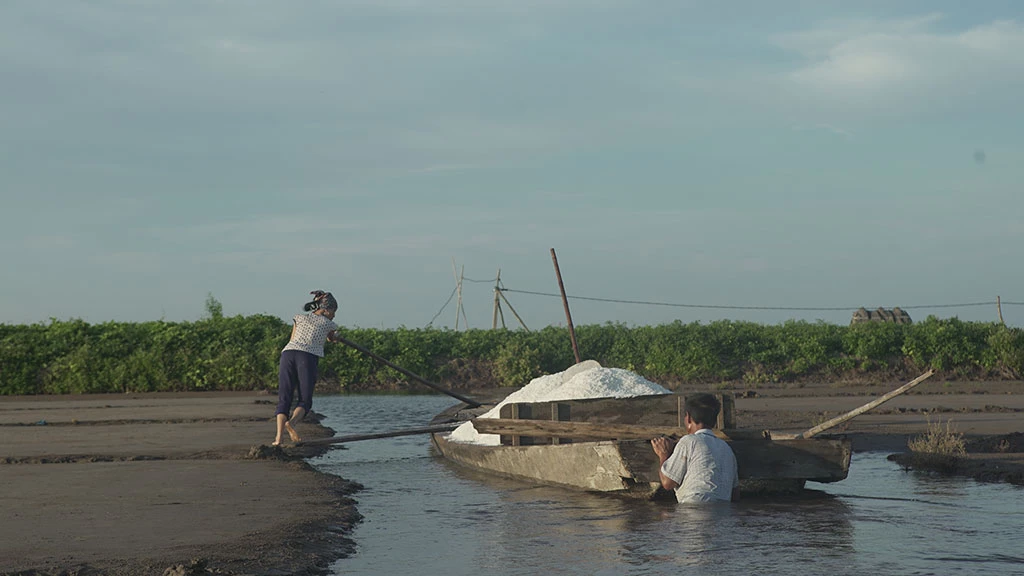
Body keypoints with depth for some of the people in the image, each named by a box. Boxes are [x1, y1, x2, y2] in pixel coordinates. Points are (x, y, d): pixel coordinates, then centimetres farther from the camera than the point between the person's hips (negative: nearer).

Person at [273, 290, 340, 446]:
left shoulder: (299, 318, 26)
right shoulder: (329, 324, 22)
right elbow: (331, 339, 44)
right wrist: (334, 335, 66)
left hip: (288, 353, 2)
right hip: (308, 357, -2)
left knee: (284, 399, 1)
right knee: (305, 401, 5)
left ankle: (279, 437, -19)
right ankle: (291, 422, -26)